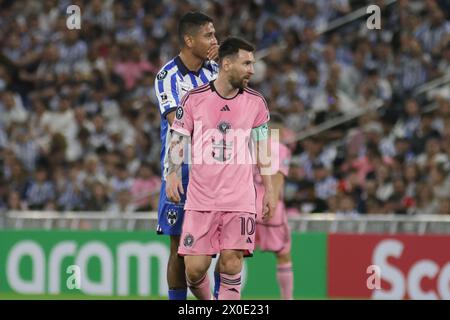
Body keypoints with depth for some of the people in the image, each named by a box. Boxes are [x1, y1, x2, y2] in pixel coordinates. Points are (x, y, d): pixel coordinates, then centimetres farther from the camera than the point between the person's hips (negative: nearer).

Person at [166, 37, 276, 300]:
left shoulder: (256, 102, 5)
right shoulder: (194, 99, -1)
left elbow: (262, 148, 12)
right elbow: (178, 140, 6)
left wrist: (269, 190, 9)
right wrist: (173, 173, -11)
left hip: (240, 199, 1)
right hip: (200, 199, -1)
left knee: (231, 263, -11)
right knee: (195, 268, -5)